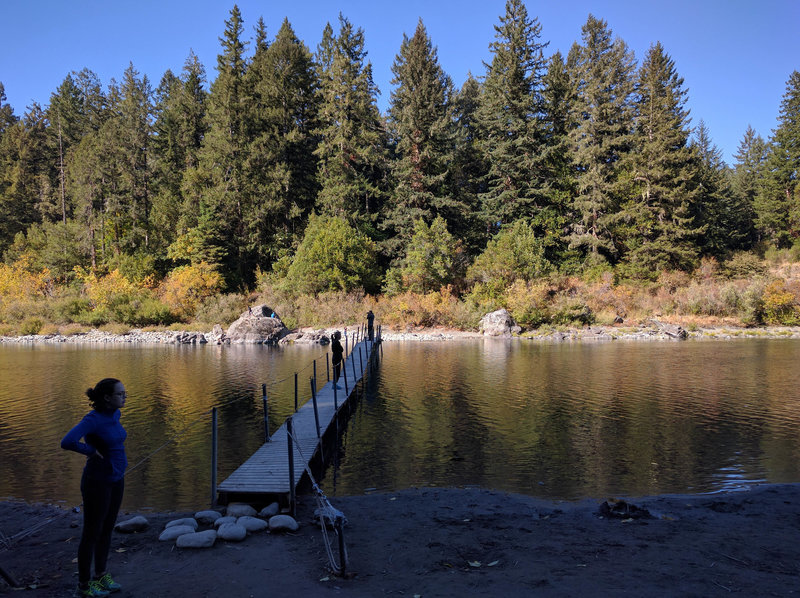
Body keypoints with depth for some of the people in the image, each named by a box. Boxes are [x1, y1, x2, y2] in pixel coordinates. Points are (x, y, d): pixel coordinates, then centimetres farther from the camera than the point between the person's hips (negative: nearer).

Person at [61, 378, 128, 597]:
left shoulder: (114, 414, 2)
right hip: (98, 482, -8)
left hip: (115, 479, 8)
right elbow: (67, 442, -37)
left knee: (107, 529, 18)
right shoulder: (92, 418, -23)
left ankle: (101, 575, 34)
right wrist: (92, 451, -23)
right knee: (92, 534, 6)